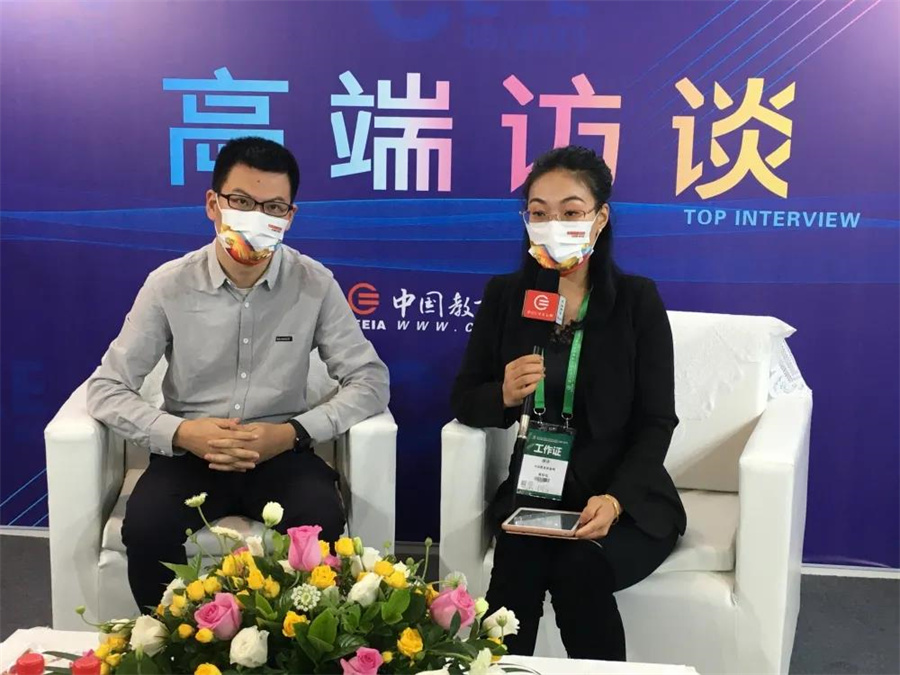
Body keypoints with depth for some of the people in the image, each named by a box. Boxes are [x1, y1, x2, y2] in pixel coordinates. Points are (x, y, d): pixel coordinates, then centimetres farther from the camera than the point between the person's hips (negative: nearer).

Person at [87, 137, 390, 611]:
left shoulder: (315, 284, -6)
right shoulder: (169, 285, -6)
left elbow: (370, 381, -5)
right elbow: (106, 390, -4)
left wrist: (293, 433, -20)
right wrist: (181, 433, -22)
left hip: (281, 453, 0)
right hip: (190, 454, 1)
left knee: (323, 524, -29)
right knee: (146, 528, -28)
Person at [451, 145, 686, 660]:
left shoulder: (638, 299, -4)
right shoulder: (504, 295, 4)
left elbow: (656, 422, -7)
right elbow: (462, 400, 6)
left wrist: (615, 499, -24)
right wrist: (504, 395, -18)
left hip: (627, 498, -1)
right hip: (534, 493, 2)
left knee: (580, 568, -30)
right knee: (518, 562, -30)